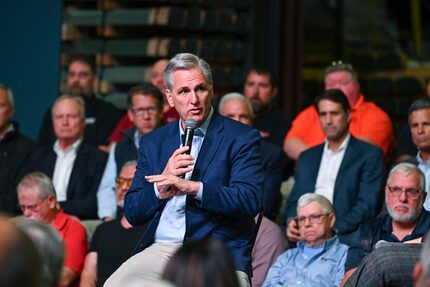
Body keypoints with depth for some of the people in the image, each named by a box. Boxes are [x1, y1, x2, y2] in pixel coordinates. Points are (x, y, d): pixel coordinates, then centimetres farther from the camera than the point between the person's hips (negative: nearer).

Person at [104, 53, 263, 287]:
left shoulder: (241, 138, 5)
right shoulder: (153, 142, 17)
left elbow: (250, 200, -10)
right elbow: (132, 214, 13)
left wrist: (191, 187, -20)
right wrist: (162, 186, -7)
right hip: (161, 249, 3)